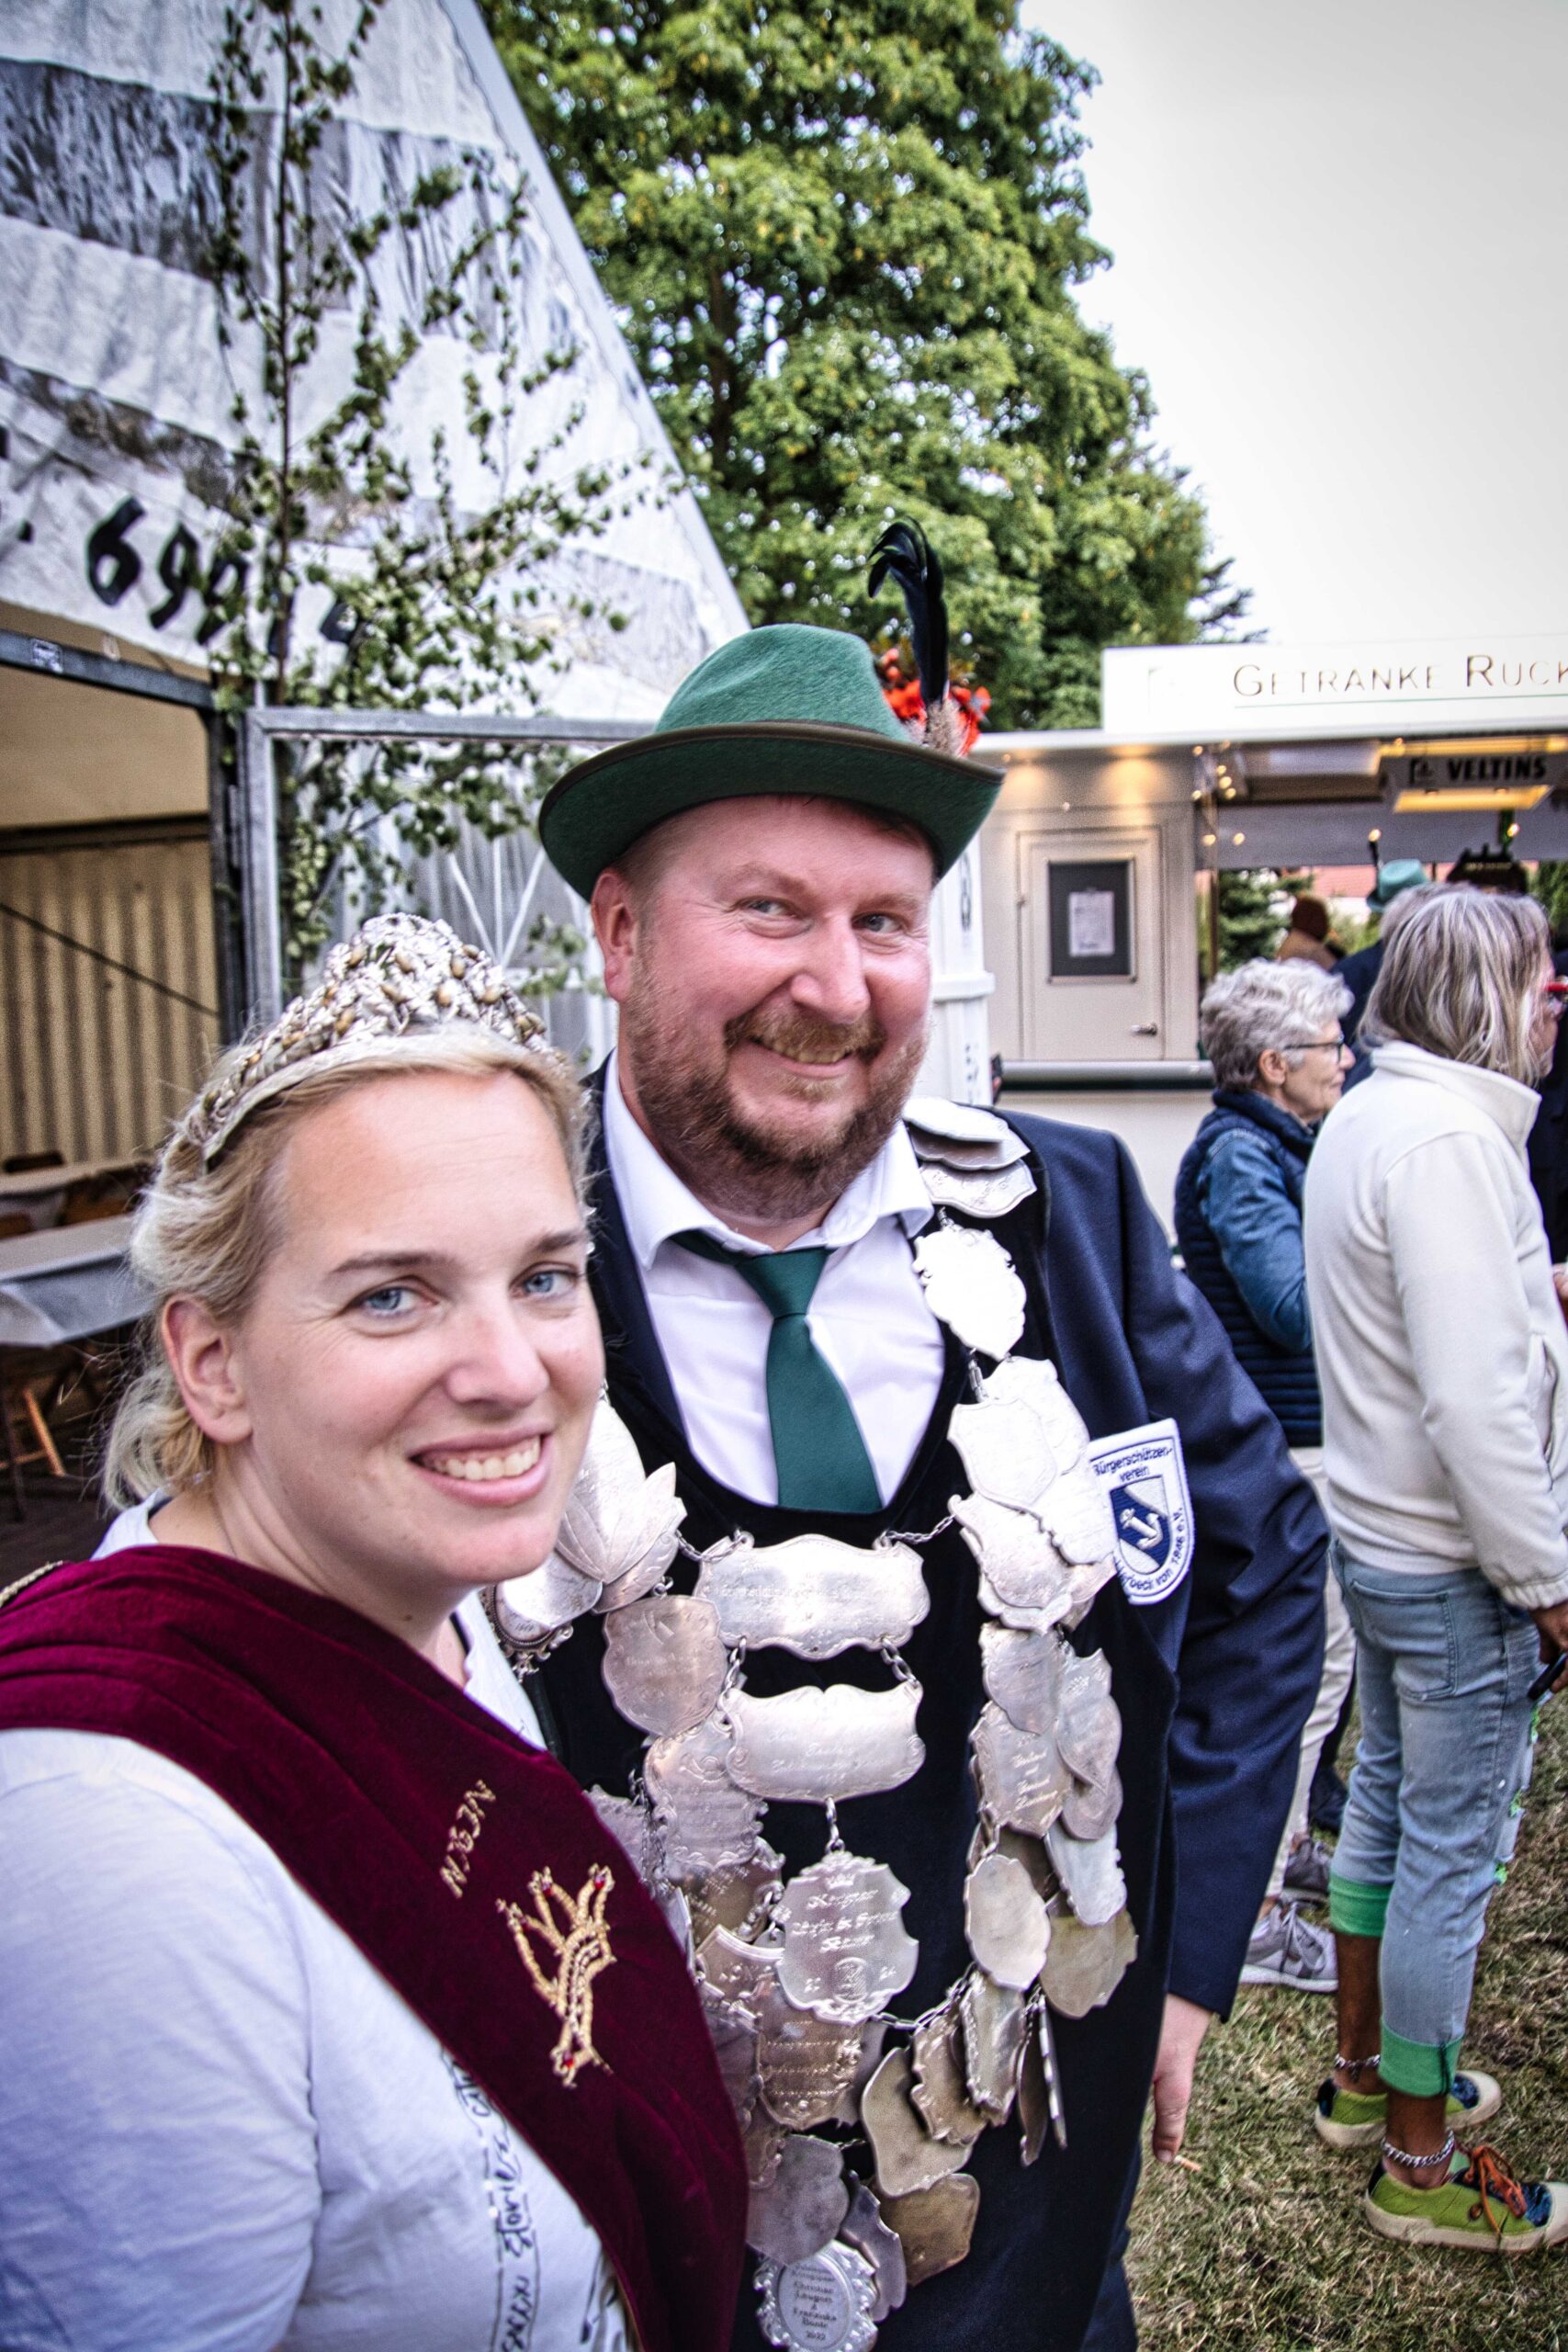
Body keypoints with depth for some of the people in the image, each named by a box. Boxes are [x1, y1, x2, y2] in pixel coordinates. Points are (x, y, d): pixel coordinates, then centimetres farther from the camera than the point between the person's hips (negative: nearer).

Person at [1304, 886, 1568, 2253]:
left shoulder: (1367, 1116, 7)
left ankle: (1366, 2074, 40)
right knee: (1454, 1853, 5)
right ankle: (1420, 2163, 23)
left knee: (1389, 1806, 22)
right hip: (1455, 1566, -10)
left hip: (1377, 1534, 10)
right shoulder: (1451, 1137, -23)